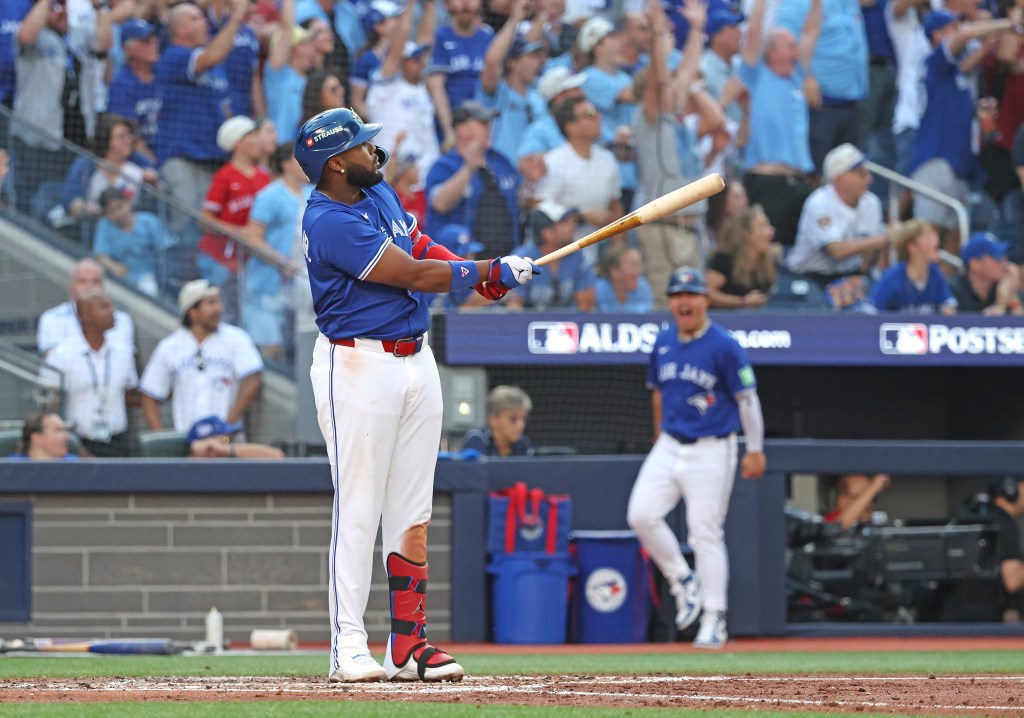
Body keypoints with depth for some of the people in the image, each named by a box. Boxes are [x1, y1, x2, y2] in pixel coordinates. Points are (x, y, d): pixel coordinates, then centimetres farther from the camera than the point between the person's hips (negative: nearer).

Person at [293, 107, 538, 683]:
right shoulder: (330, 223, -19)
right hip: (359, 367, -9)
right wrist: (492, 271, -7)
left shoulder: (380, 193, 11)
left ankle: (410, 645, 8)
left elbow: (423, 249, 15)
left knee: (413, 512, 7)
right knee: (359, 511, -8)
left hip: (416, 361, 9)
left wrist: (485, 273, -4)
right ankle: (349, 648, -5)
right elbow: (414, 275, -17)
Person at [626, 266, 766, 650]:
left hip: (711, 452, -6)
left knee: (705, 533, -6)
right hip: (669, 447, 6)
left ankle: (714, 620, 2)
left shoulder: (723, 346, -10)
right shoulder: (663, 343, 8)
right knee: (641, 515, -9)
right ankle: (683, 582, 12)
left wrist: (755, 450, -7)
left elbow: (747, 398, -7)